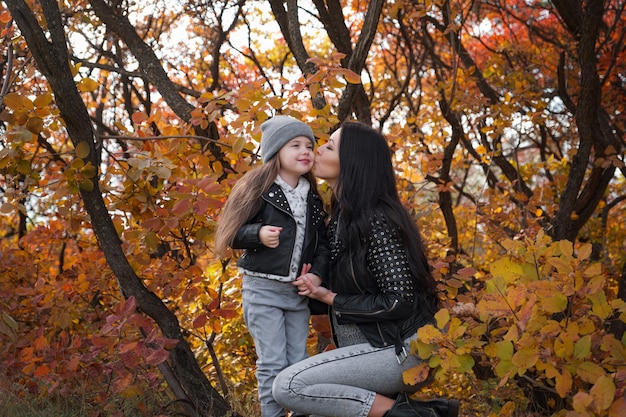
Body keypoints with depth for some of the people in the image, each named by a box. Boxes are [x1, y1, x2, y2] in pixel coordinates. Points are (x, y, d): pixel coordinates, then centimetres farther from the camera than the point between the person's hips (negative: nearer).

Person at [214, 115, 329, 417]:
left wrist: (318, 272, -7)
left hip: (298, 292, 5)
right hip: (263, 289, -5)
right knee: (272, 363, -2)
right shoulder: (258, 188, -7)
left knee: (299, 364, 10)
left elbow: (322, 241, 9)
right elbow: (233, 234, -7)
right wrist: (259, 234, -27)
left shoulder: (312, 197, 9)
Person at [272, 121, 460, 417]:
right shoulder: (342, 216, 9)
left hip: (401, 350, -9)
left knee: (288, 386, -20)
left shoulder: (375, 220, -19)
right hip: (372, 345, 9)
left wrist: (328, 298, -16)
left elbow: (400, 302, -22)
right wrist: (316, 286, 2)